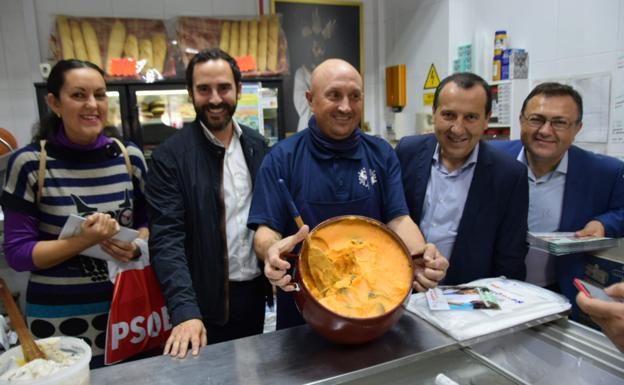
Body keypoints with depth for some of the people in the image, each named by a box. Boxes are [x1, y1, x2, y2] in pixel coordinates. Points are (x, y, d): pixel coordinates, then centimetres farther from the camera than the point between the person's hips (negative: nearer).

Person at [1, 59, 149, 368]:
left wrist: (136, 245, -13)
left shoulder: (130, 156, -3)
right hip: (58, 315, -2)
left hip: (125, 304, 3)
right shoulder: (29, 163, -11)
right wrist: (84, 240, -24)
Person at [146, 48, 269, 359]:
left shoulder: (257, 145, 3)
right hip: (206, 301, -4)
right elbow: (166, 238, -17)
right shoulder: (171, 155, -12)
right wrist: (185, 310, -26)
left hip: (255, 293, 5)